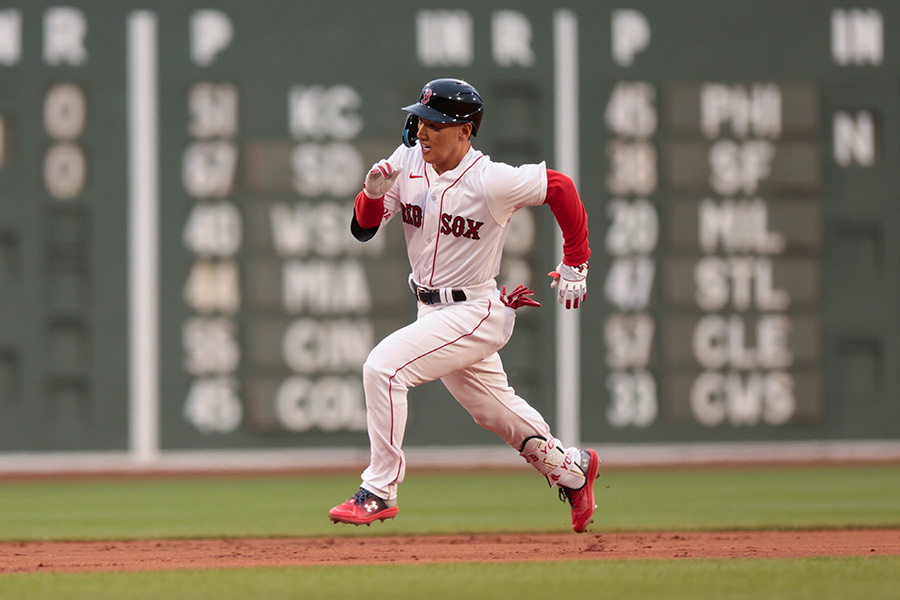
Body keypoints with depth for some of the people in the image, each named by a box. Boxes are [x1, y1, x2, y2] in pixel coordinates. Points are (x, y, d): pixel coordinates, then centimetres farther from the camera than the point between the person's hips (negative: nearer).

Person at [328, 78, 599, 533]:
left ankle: (379, 491, -15)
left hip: (475, 312, -8)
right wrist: (372, 193, -26)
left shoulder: (491, 181, -21)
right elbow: (363, 229, -4)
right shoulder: (407, 162, -4)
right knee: (493, 409, 22)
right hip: (432, 309, 8)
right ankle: (570, 469, 44)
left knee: (383, 366, -22)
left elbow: (559, 187, -9)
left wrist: (574, 264, -3)